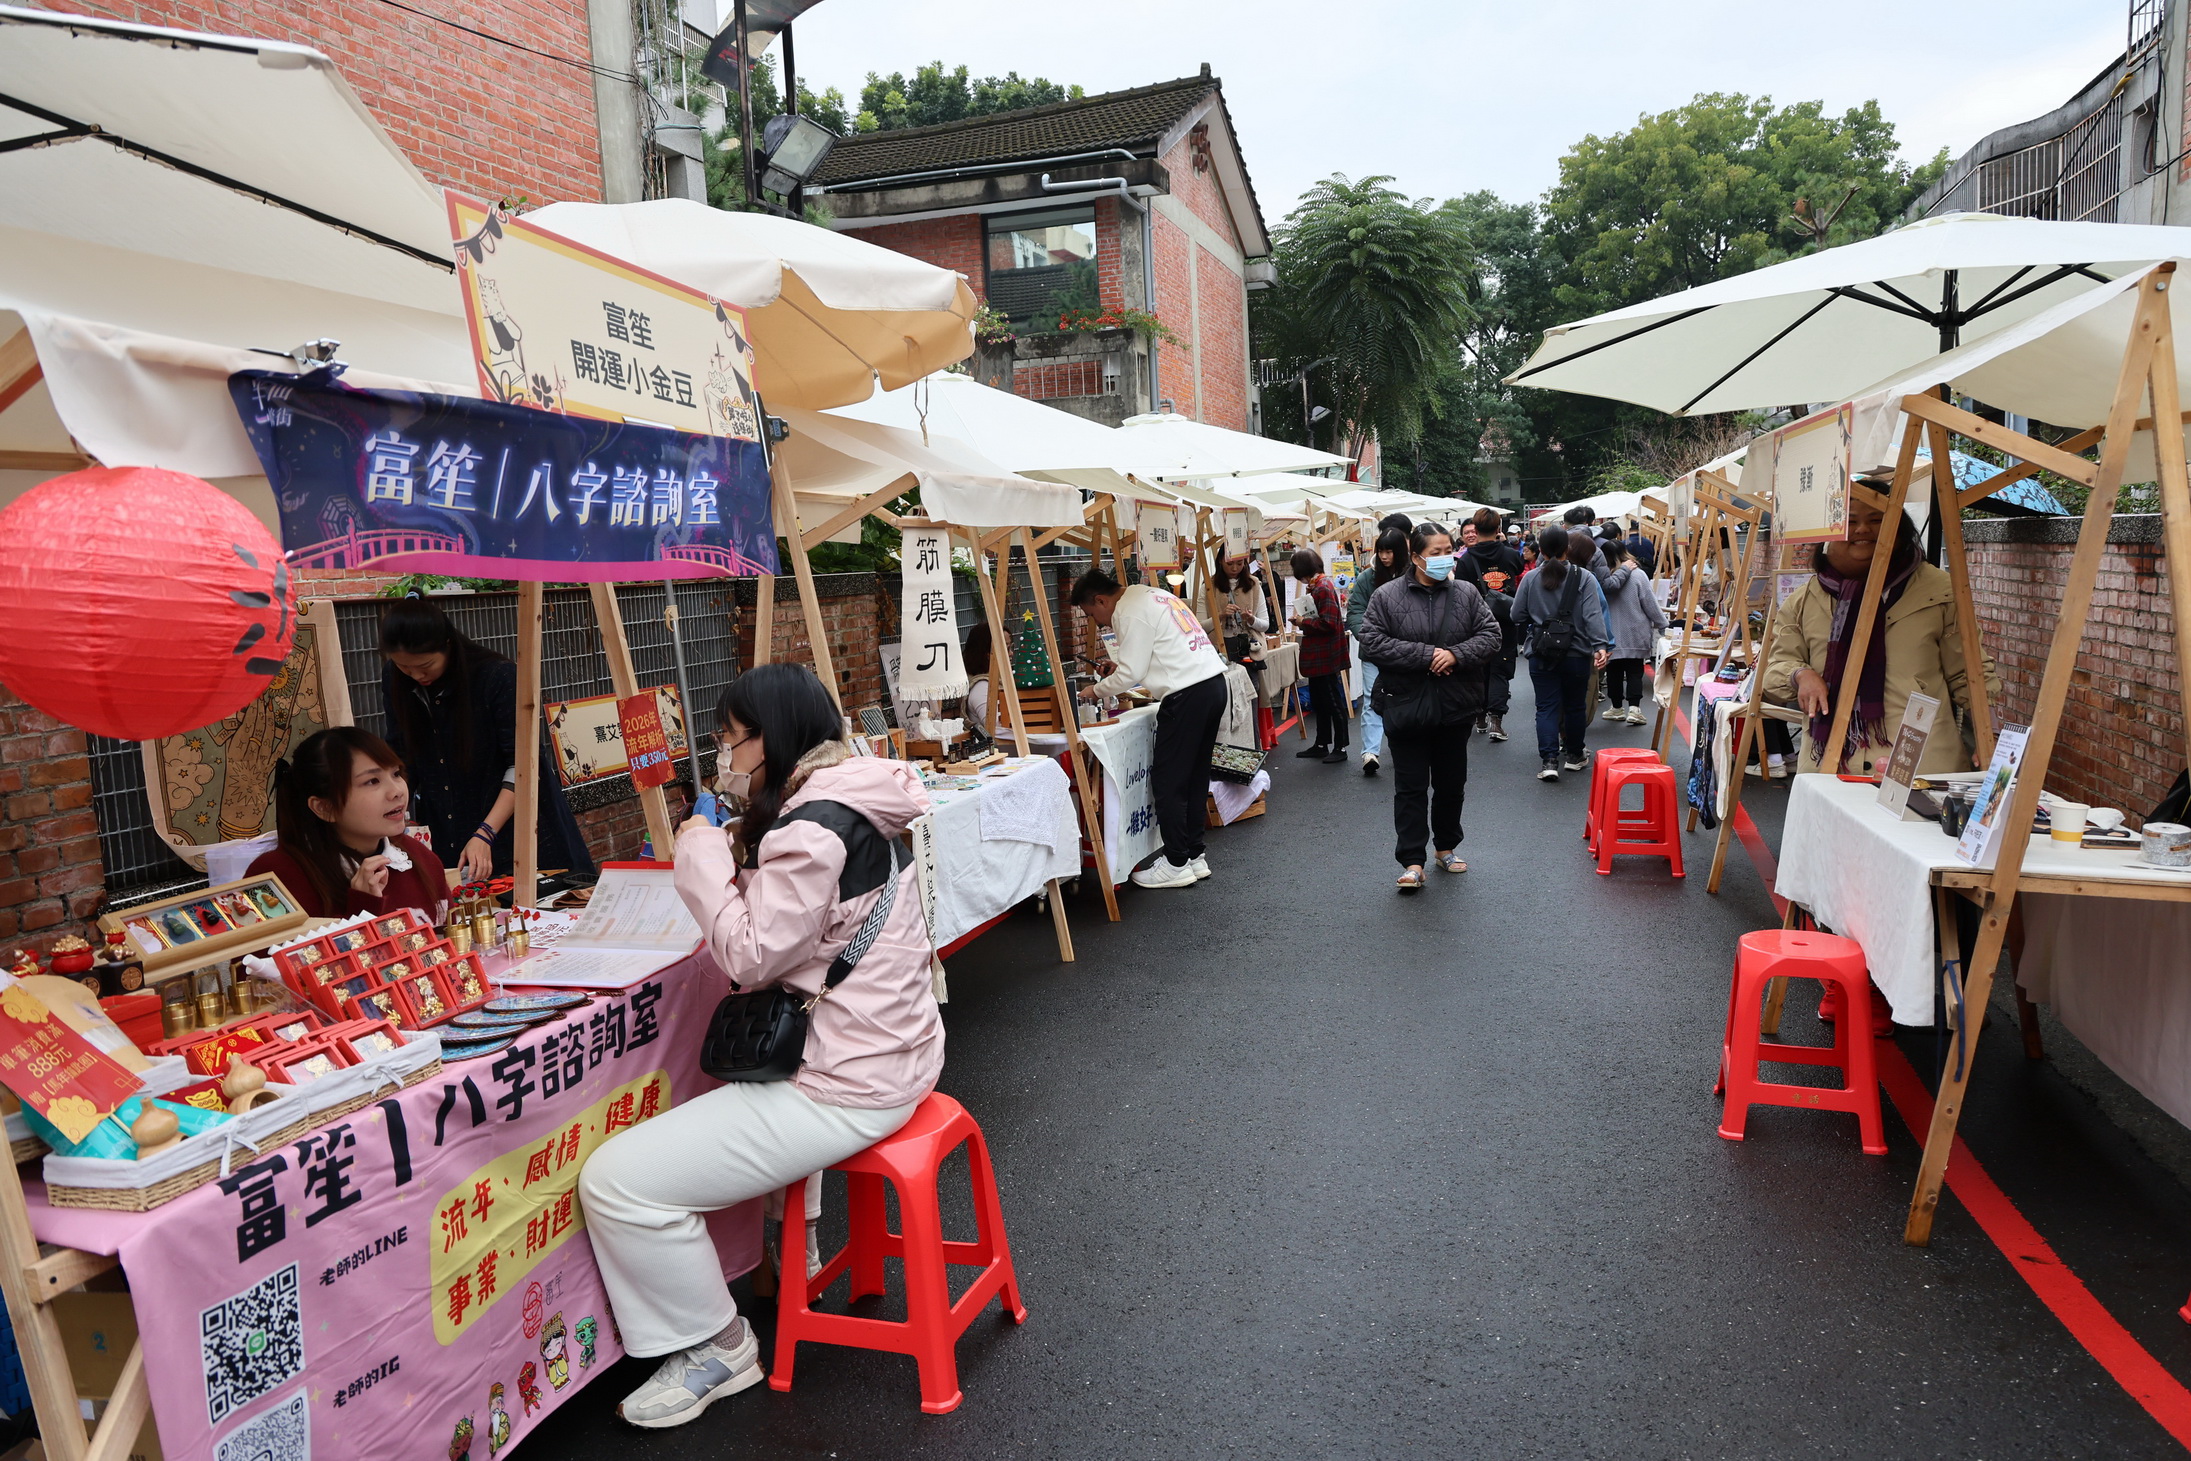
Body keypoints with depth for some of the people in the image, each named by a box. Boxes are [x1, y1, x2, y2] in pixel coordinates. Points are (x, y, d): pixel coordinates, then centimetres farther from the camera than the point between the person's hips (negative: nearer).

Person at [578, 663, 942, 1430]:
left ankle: (716, 1348, 10)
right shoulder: (854, 801, 8)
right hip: (891, 1050, 11)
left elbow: (751, 956, -18)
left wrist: (703, 856, -9)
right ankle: (792, 1255, 47)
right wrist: (740, 853, 4)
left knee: (617, 1180, -8)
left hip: (848, 1085, -11)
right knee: (730, 1081, 41)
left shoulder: (816, 827, -22)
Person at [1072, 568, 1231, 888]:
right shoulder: (1149, 595, 21)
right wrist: (1116, 678, 27)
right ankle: (1195, 856, 22)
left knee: (1167, 783, -2)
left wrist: (1096, 690, 7)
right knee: (1194, 777, 16)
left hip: (1187, 695, -10)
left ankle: (1177, 864, 3)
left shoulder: (1130, 613, -9)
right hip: (1214, 682, 10)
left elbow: (1130, 673, -9)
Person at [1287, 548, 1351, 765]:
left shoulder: (1324, 587, -18)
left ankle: (1340, 748, 8)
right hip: (1316, 656, 10)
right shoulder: (1315, 586, 11)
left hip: (1326, 657, -10)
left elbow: (1328, 623, -24)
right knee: (1319, 701, 17)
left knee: (1333, 701, -1)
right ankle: (1322, 745, 26)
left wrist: (1303, 622, -14)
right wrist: (1300, 620, 3)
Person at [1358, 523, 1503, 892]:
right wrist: (1425, 655, -18)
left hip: (1456, 706, 3)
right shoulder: (1387, 596, -5)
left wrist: (1456, 654, -18)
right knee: (1410, 787, 1)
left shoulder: (1467, 593, 2)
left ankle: (1446, 847, 33)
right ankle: (1412, 861, 5)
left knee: (1451, 783, 15)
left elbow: (1491, 637, 0)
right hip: (1407, 707, -3)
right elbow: (1372, 642, -13)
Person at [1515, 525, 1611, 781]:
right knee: (1574, 705, 15)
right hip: (1576, 653, 0)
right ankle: (1574, 755, 29)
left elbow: (1517, 614, 3)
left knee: (1547, 706, 2)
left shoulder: (1531, 578, -2)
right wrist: (1600, 646, -18)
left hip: (1541, 653, 0)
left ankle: (1549, 760, -11)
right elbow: (1593, 615, -14)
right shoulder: (1584, 577, -5)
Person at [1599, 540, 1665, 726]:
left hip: (1611, 634, 1)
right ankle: (1634, 707, -7)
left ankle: (1617, 708, 18)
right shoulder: (1638, 575, -10)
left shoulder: (1604, 577, -9)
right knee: (1635, 671, 3)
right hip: (1635, 634, -1)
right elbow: (1650, 604, -5)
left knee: (1614, 671, 10)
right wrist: (1662, 624, 7)